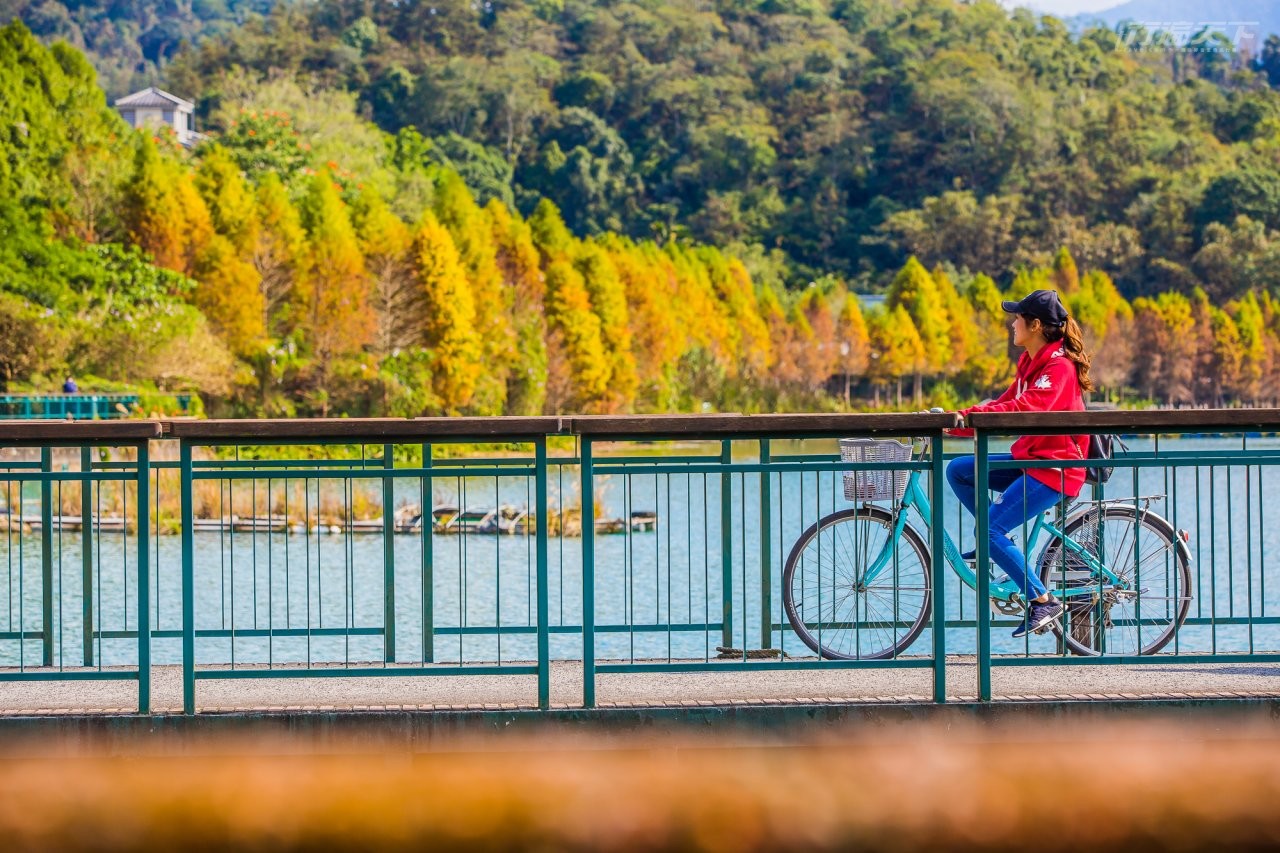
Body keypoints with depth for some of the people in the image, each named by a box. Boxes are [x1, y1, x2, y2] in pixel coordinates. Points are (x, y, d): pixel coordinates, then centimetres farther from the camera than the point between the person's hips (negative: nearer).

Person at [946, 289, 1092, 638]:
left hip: (1054, 465, -10)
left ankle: (1043, 601, -10)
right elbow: (1005, 403, 13)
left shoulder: (1058, 366, -19)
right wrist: (958, 418, -1)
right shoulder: (1031, 362, 13)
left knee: (991, 531, -18)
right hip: (1028, 458, 10)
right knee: (958, 470, 4)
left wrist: (966, 416, -41)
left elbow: (1026, 408, -33)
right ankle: (999, 543, 11)